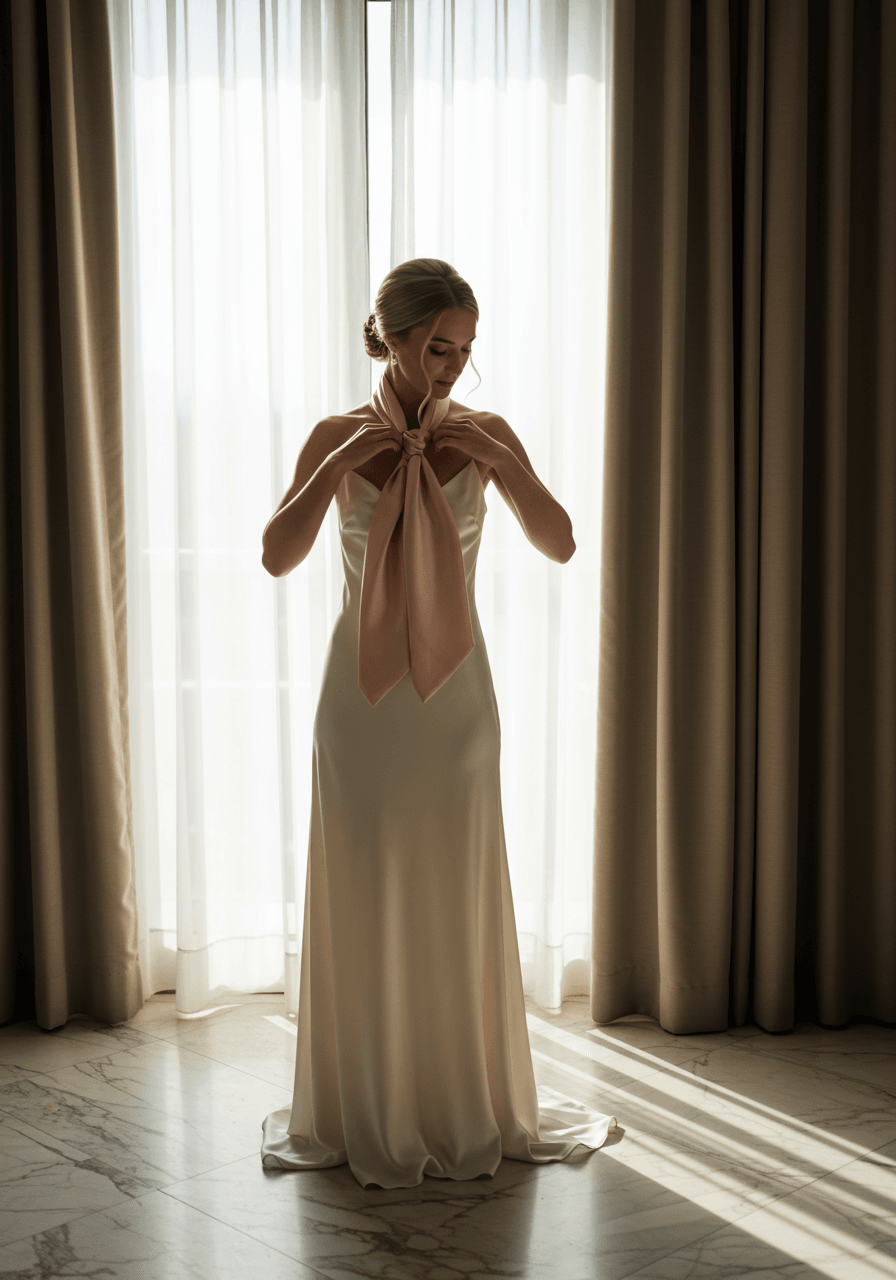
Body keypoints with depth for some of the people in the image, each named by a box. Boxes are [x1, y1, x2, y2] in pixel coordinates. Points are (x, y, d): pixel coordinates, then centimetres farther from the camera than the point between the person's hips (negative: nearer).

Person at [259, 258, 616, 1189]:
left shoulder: (485, 435, 2)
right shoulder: (338, 437, -1)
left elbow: (560, 545, -6)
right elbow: (278, 557, -10)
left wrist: (501, 464, -18)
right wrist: (338, 465, -19)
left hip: (454, 690, 1)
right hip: (363, 687, -1)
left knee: (459, 890, 5)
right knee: (363, 890, 4)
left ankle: (467, 1104, 21)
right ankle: (365, 1111, 18)